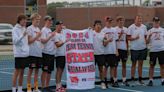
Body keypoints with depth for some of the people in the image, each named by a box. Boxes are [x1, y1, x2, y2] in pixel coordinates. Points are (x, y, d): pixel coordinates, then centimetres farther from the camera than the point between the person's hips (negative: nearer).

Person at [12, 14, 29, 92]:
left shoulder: (24, 29, 14)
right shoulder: (15, 29, -7)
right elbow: (15, 41, -17)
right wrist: (22, 35, -29)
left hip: (25, 53, 7)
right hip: (19, 54, -7)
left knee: (22, 72, 10)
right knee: (17, 72, -3)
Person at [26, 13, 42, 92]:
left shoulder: (38, 29, 17)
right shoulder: (29, 28, -6)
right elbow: (29, 41, -11)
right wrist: (37, 36, -22)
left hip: (39, 53, 7)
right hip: (32, 53, -7)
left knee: (37, 69, 9)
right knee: (31, 70, -4)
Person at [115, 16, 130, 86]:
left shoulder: (126, 29, 11)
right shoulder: (115, 29, -4)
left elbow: (126, 40, 15)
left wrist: (127, 49, 12)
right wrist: (120, 35, -19)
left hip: (124, 49, 5)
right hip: (117, 48, -5)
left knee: (124, 64, 8)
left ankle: (124, 80, 14)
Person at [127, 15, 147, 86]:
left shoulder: (144, 27, 6)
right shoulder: (131, 27, -5)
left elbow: (145, 37, 14)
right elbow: (128, 37, -6)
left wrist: (146, 44, 2)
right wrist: (134, 38, -21)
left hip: (143, 48, 4)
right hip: (134, 48, -4)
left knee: (140, 64, 9)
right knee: (134, 64, 4)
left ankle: (140, 79, 16)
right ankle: (133, 80, 9)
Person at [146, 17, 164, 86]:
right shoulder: (150, 31, 5)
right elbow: (147, 42, 2)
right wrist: (149, 36, -15)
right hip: (153, 51, -1)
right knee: (152, 65, 2)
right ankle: (150, 80, 7)